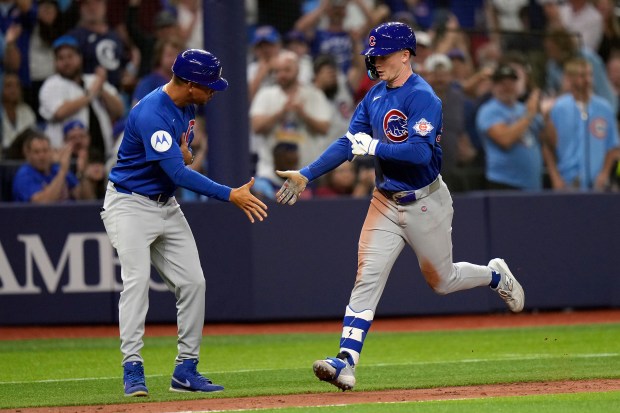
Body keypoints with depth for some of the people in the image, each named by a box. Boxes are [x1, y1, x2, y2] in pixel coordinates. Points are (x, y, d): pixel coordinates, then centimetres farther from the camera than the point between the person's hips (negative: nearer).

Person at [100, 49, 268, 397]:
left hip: (167, 205, 8)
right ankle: (133, 369, -17)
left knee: (193, 282, 2)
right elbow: (178, 173, -31)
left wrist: (185, 153, -7)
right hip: (130, 205, -8)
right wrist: (231, 195, -31)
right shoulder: (151, 113, -26)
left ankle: (186, 370, 7)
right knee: (137, 280, -20)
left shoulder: (187, 107, 3)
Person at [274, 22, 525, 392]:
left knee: (441, 280, 11)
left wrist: (373, 147, -25)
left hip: (425, 204, -6)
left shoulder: (422, 97, -18)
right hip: (386, 203, 6)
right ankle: (346, 362, -16)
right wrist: (307, 175, -2)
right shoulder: (376, 95, 6)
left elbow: (421, 152, -29)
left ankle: (497, 276, 42)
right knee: (367, 278, -9)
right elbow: (349, 142, 6)